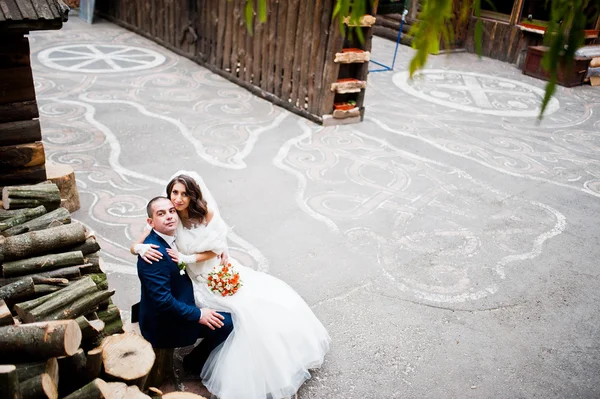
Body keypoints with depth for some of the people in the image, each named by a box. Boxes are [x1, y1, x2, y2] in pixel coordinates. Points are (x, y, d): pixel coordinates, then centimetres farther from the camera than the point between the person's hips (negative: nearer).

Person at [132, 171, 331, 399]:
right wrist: (142, 249, -36)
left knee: (269, 296, -7)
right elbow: (134, 245, -12)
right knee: (247, 309, -21)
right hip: (204, 282, -3)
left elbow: (213, 251, -6)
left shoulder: (206, 213, -10)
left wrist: (186, 258, -21)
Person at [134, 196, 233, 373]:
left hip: (176, 309, 9)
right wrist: (197, 315, -21)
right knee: (225, 322, -10)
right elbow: (163, 300, -30)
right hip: (164, 326, -9)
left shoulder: (170, 238, -1)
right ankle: (196, 360, 12)